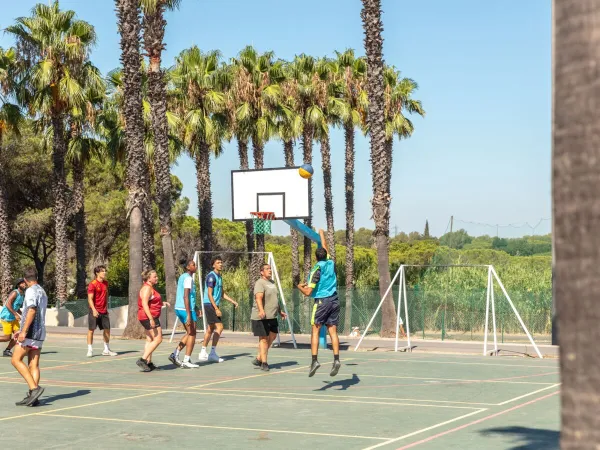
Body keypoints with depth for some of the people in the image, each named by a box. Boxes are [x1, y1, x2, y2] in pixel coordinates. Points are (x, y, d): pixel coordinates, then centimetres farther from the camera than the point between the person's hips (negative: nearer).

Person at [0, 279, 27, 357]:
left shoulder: (22, 295, 12)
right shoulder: (15, 293, -16)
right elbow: (8, 304, -26)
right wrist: (16, 315, -26)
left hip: (13, 318, 9)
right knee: (7, 338, -7)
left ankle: (7, 351, 6)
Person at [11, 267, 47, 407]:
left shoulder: (31, 291, -9)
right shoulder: (43, 292, 19)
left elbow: (32, 311, -21)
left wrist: (24, 331, -23)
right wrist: (23, 330, 33)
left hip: (30, 333, -8)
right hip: (40, 332, 8)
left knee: (16, 360, -6)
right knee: (34, 365, 5)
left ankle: (34, 388, -17)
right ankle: (33, 397, 0)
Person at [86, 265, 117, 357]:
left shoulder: (106, 283, 10)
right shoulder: (92, 284, -11)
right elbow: (90, 299, -16)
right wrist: (94, 310, -27)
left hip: (104, 311, 7)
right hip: (94, 311, -7)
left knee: (107, 329, 7)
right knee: (91, 330, -2)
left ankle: (106, 350, 18)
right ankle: (90, 350, 4)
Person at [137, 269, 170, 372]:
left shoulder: (151, 288, 18)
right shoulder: (147, 288, -15)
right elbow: (144, 304, -23)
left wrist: (162, 303, 18)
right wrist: (151, 319, -28)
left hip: (150, 317, 11)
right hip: (148, 317, -11)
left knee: (150, 340, 12)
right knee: (158, 339, -11)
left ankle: (149, 363, 15)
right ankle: (143, 360, -14)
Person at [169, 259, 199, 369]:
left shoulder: (182, 276, 15)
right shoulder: (188, 278, -15)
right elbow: (186, 297, -22)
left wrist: (195, 308, 27)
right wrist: (189, 315, -24)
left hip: (179, 309, 9)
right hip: (187, 310, -9)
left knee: (190, 333, 18)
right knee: (192, 334, 1)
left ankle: (175, 354, 12)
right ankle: (186, 361, 3)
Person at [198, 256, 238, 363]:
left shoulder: (219, 277, 16)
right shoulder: (211, 276, -13)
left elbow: (222, 293, 23)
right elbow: (209, 294, -17)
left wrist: (233, 301, 15)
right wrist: (216, 309, -21)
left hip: (214, 305, 10)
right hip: (210, 305, -10)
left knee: (211, 329, 11)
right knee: (219, 327, -13)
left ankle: (203, 353, 15)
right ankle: (213, 353, -10)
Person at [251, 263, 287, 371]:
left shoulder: (272, 282, 17)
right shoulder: (260, 283, -14)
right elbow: (258, 298, -29)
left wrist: (280, 311, 30)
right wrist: (261, 311, -44)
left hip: (272, 316, 9)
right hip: (262, 317, -9)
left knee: (272, 336, 13)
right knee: (264, 338, -4)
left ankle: (259, 358, 23)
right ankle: (264, 363, 2)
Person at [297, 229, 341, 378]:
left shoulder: (317, 269, -8)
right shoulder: (331, 264, 6)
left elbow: (308, 292, -11)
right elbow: (325, 249, 28)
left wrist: (300, 286, 10)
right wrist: (322, 234, 43)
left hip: (322, 301, -5)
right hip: (334, 300, 5)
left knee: (315, 330, -2)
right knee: (333, 331, 3)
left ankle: (314, 360, -12)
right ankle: (336, 360, -8)